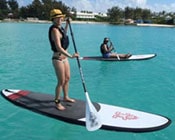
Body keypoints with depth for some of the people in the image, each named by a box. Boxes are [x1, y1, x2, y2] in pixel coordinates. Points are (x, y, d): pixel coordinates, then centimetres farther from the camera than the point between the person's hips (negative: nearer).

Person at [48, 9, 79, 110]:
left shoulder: (59, 28, 7)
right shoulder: (54, 30, -22)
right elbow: (58, 48, -31)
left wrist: (67, 24, 25)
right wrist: (70, 56, -35)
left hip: (64, 57, 9)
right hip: (58, 59, -9)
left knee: (67, 78, 18)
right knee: (61, 81, -3)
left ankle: (66, 97, 36)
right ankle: (57, 103, 12)